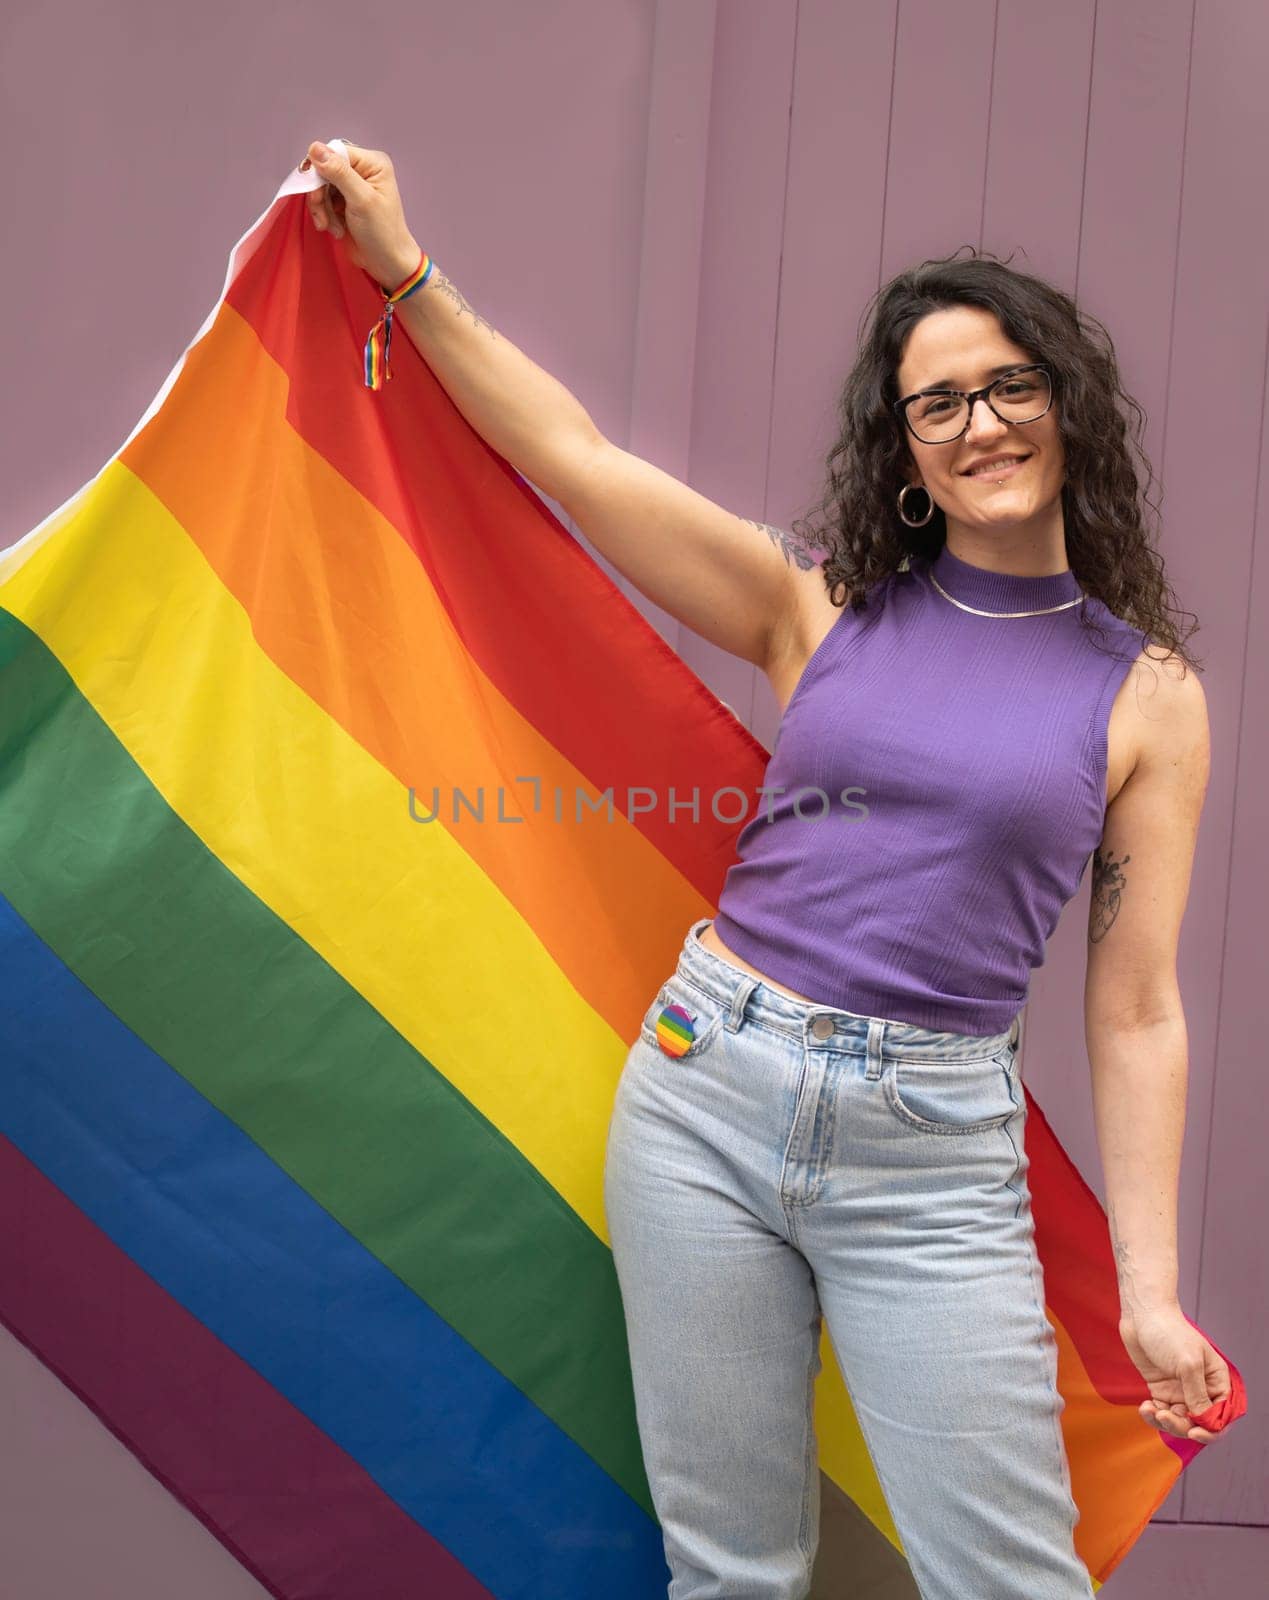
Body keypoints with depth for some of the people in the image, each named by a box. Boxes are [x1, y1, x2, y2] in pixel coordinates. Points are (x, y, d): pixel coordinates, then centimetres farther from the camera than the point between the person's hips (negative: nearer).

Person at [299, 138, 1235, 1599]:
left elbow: (1135, 1012, 2)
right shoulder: (822, 604, 4)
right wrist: (407, 274, -4)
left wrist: (1149, 1290, 1)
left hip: (935, 1152, -1)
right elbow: (575, 458, 1)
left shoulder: (1147, 692, 2)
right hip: (706, 1093, 2)